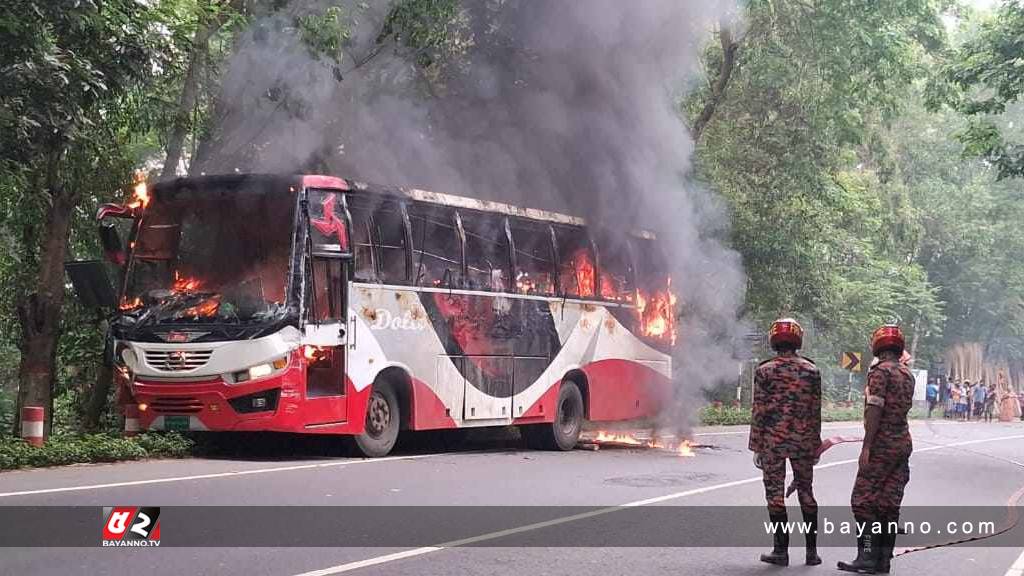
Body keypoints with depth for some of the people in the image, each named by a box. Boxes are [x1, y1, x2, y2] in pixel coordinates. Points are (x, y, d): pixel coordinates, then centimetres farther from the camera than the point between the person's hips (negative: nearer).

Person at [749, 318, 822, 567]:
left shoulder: (765, 371, -5)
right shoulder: (812, 370, 2)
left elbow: (758, 412, -6)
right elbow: (816, 411, 4)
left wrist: (757, 447, -1)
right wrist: (815, 445, 12)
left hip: (773, 442, -3)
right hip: (803, 441, 3)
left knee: (775, 493, 3)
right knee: (806, 492, 12)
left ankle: (781, 550, 2)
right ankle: (811, 550, 11)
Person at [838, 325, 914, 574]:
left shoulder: (880, 372, -11)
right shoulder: (908, 375, 14)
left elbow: (875, 410, -17)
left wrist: (866, 446, -18)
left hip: (882, 444, -8)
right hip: (904, 443, 8)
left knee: (864, 501, -5)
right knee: (889, 503, 8)